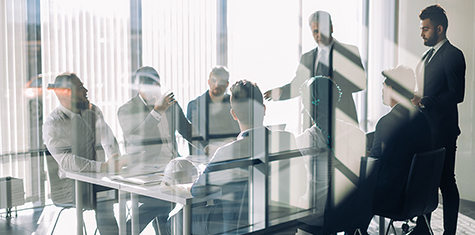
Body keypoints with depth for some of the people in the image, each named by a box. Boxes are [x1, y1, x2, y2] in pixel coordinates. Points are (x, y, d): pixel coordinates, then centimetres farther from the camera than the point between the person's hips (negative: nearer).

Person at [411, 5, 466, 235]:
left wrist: (424, 101, -20)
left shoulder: (453, 55, -11)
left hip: (442, 131, -9)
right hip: (425, 128, 9)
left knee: (446, 182, 0)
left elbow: (457, 94, -17)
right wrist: (413, 99, 8)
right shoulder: (428, 55, 18)